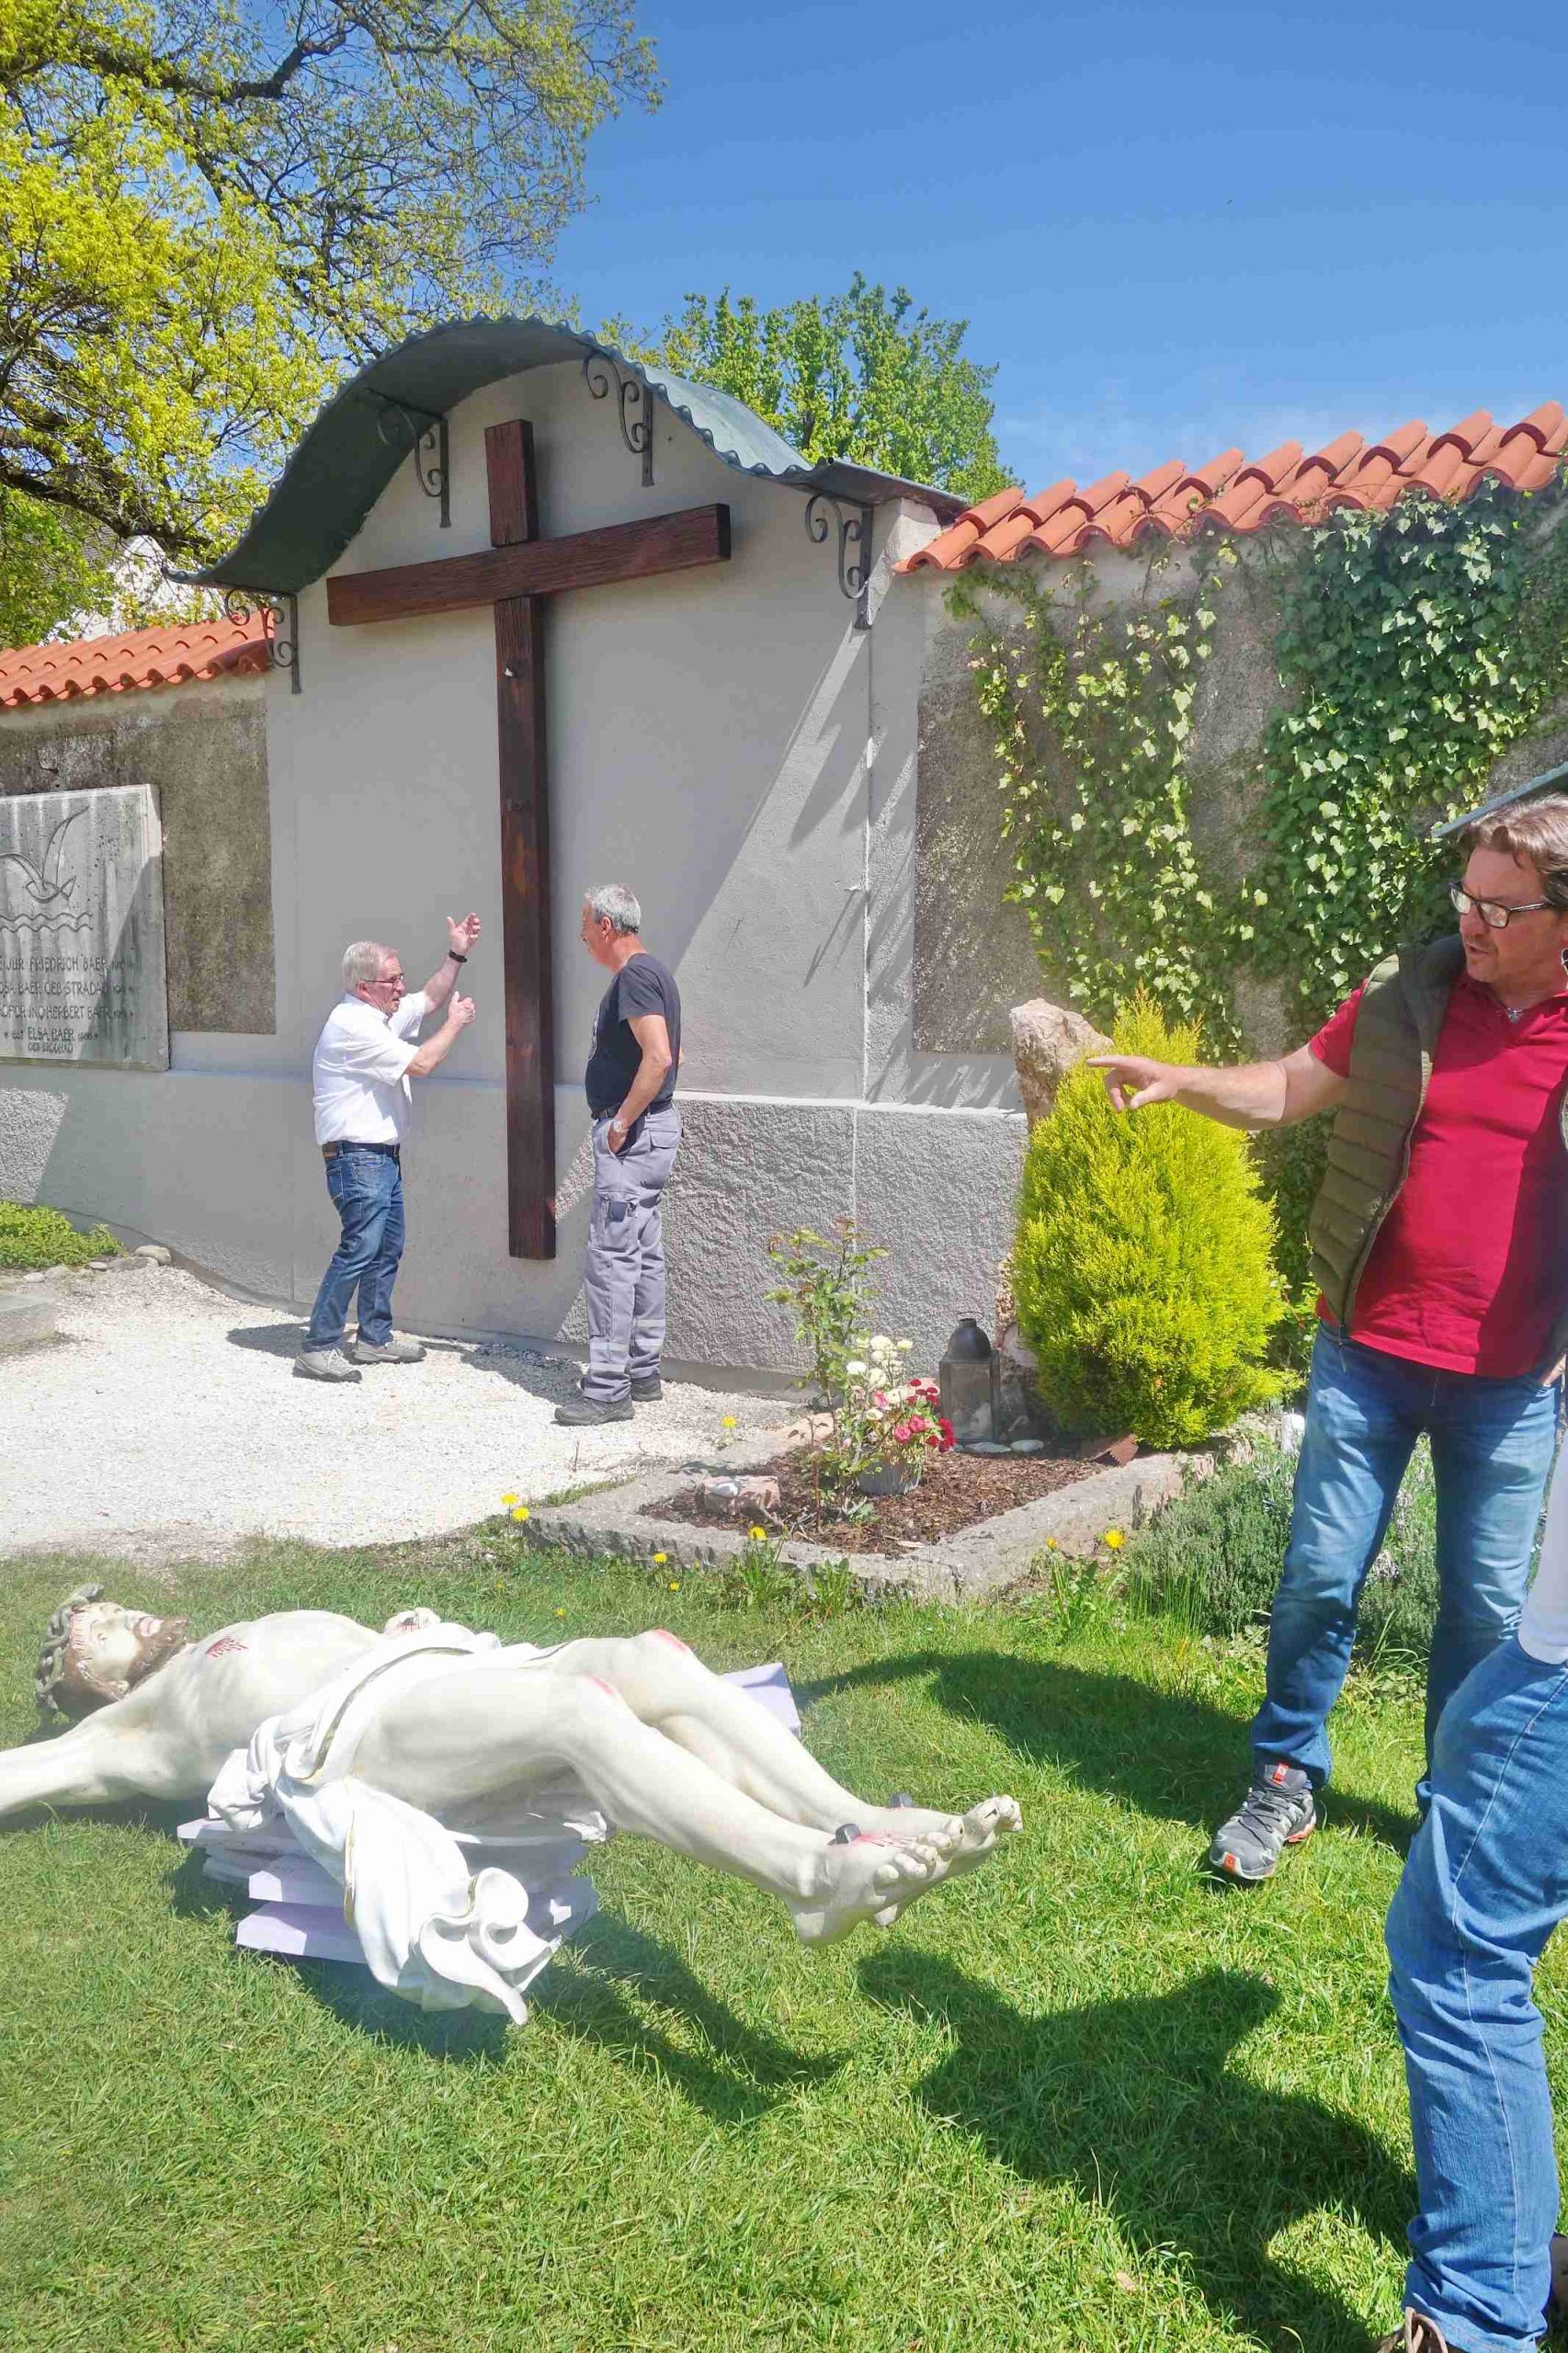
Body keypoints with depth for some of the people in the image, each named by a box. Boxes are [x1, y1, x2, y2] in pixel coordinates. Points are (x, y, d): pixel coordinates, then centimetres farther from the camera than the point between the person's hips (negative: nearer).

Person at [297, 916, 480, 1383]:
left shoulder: (380, 1015, 13)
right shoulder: (352, 1025, -17)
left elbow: (429, 999, 27)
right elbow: (420, 1064, -19)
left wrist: (457, 954, 16)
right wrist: (456, 1024, -6)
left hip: (384, 1155, 11)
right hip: (357, 1157, -11)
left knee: (388, 1247, 13)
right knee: (359, 1249, -12)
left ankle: (375, 1339, 22)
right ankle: (318, 1348, -8)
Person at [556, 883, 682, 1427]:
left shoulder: (634, 976, -15)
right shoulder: (652, 973, 17)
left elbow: (659, 1056, -26)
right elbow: (670, 1055, 24)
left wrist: (622, 1122, -21)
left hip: (632, 1134, -11)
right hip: (652, 1128, 11)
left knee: (611, 1257, -9)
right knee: (644, 1255, 14)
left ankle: (609, 1389, -6)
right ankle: (642, 1372, 22)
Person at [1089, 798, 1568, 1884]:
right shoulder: (1406, 995, -3)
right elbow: (1289, 1089, 7)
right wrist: (1178, 1081, -8)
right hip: (1368, 1351, 1)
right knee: (1320, 1579, 6)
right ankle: (1287, 1780, 26)